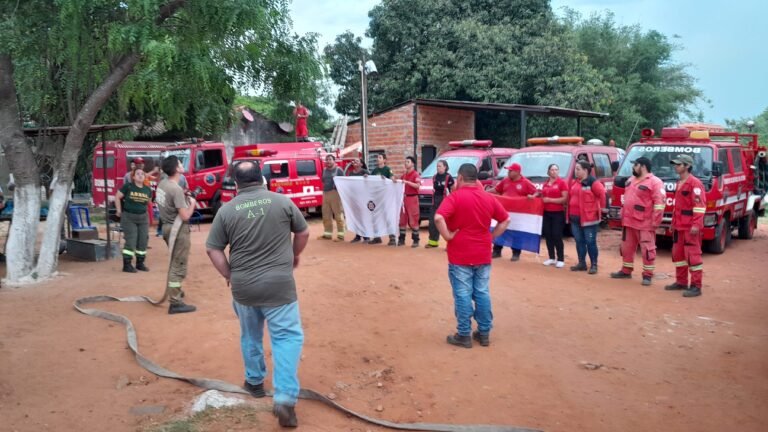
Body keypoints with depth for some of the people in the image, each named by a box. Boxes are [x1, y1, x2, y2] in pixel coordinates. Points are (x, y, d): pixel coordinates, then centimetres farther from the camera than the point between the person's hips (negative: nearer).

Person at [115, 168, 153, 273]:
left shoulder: (148, 189, 4)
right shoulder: (128, 186, -7)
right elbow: (117, 197, -1)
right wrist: (119, 211, 0)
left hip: (143, 218, 5)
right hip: (129, 218, -5)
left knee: (143, 241, 6)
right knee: (130, 241, -6)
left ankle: (140, 263, 18)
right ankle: (127, 265, 1)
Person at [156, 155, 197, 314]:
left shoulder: (162, 184, 4)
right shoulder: (176, 189, -24)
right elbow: (185, 216, -23)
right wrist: (192, 203, -6)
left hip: (167, 226, 9)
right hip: (178, 229, -9)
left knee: (175, 263, 25)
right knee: (179, 266, -4)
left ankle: (175, 291, 41)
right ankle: (175, 303, -1)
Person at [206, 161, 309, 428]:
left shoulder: (227, 210, -2)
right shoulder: (282, 201, -3)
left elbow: (212, 249, -2)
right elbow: (303, 232, 7)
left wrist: (229, 275, 10)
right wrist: (295, 255, 25)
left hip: (243, 285, 3)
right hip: (279, 284, -2)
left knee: (250, 336, 23)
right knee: (287, 337, 2)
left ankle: (254, 382, 40)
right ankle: (285, 398, -8)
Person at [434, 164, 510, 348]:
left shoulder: (455, 197, -11)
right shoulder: (489, 198, 6)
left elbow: (438, 218, -26)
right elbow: (506, 220, 13)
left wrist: (448, 236, -14)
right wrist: (490, 237, 11)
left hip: (460, 255, -5)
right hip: (483, 255, 5)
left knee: (463, 295, 2)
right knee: (482, 293, 12)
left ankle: (464, 335, 8)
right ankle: (484, 333, 20)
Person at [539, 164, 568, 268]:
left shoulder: (562, 182, -7)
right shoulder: (545, 184, 13)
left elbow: (565, 199, -15)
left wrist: (550, 200, -16)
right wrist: (542, 199, 8)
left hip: (558, 213, -6)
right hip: (546, 213, 6)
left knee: (557, 236, -6)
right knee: (548, 236, 8)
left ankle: (560, 259, 3)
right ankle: (551, 258, 19)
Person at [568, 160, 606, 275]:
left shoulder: (592, 182, -12)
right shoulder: (576, 182, 13)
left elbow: (602, 194, -15)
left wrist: (601, 207, -8)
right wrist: (570, 213, 16)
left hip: (588, 217, -8)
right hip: (575, 217, 8)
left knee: (590, 242, -1)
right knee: (579, 241, 12)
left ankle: (594, 265, 7)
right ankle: (582, 263, 21)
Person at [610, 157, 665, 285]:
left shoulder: (654, 182, -11)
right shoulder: (631, 180, 16)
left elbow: (659, 203, -16)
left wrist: (655, 221, -19)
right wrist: (622, 215, 20)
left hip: (645, 223, -8)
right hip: (629, 222, 8)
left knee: (647, 249, -2)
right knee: (627, 247, 15)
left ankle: (648, 275, 6)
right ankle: (626, 271, 27)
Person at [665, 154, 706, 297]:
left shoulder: (695, 183, -12)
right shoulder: (679, 183, 17)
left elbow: (700, 205, -18)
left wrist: (696, 224, -23)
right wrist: (673, 223, 24)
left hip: (690, 227, -9)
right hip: (679, 226, 10)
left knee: (693, 255, -7)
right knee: (677, 254, 14)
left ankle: (696, 286, -3)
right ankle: (681, 282, 24)